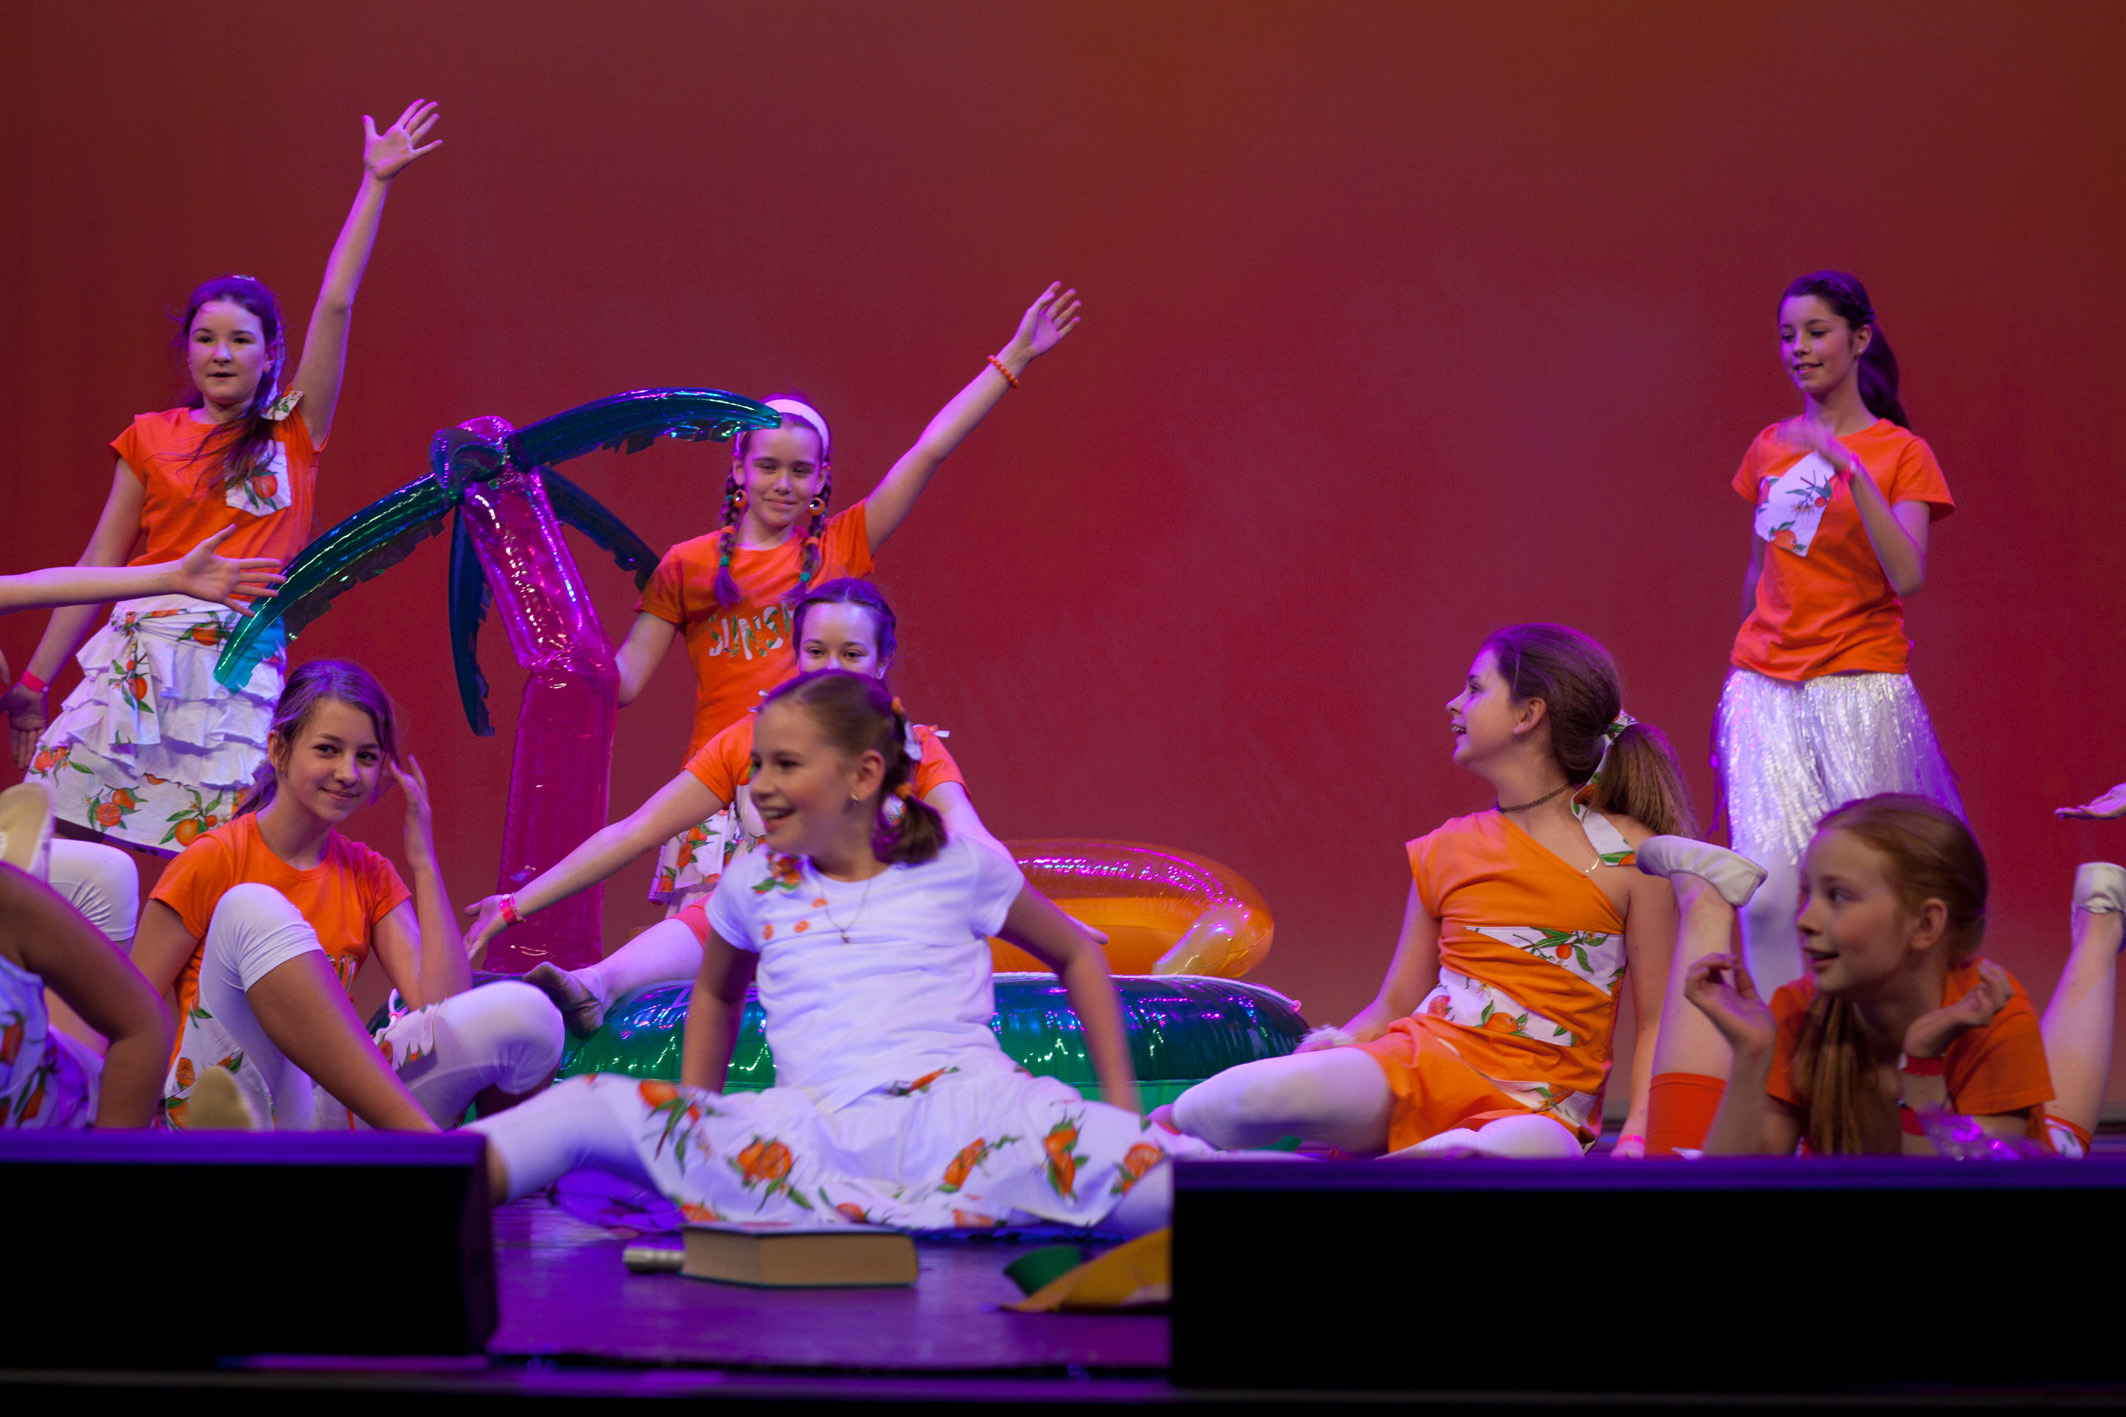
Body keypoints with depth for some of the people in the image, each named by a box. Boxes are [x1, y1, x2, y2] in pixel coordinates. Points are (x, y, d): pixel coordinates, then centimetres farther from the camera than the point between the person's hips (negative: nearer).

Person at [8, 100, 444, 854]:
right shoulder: (152, 438, 10)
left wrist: (376, 184, 1)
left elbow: (335, 304, 2)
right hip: (141, 656, 1)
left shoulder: (296, 434, 9)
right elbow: (100, 563, 12)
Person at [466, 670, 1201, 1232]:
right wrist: (688, 1130, 29)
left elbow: (1075, 955, 22)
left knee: (1133, 1166, -34)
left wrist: (1121, 1103, 14)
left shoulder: (960, 866, 11)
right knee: (589, 1107, -15)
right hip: (813, 1140, 2)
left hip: (959, 1112, -2)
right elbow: (715, 994, 38)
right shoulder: (753, 885, 18)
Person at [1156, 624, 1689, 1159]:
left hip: (1535, 1111, -2)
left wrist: (1637, 1133, -11)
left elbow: (1656, 1020, 5)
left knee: (1532, 1148, -45)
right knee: (1284, 1089, -35)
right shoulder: (1445, 851, 15)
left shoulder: (1634, 858, 4)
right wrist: (1336, 1046, -3)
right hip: (1427, 1061, 2)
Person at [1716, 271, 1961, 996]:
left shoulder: (1902, 453, -1)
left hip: (1860, 687, -3)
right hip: (1767, 690, 3)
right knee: (1772, 883, -9)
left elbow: (1906, 578, -15)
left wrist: (1852, 470, -22)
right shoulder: (1770, 447, 11)